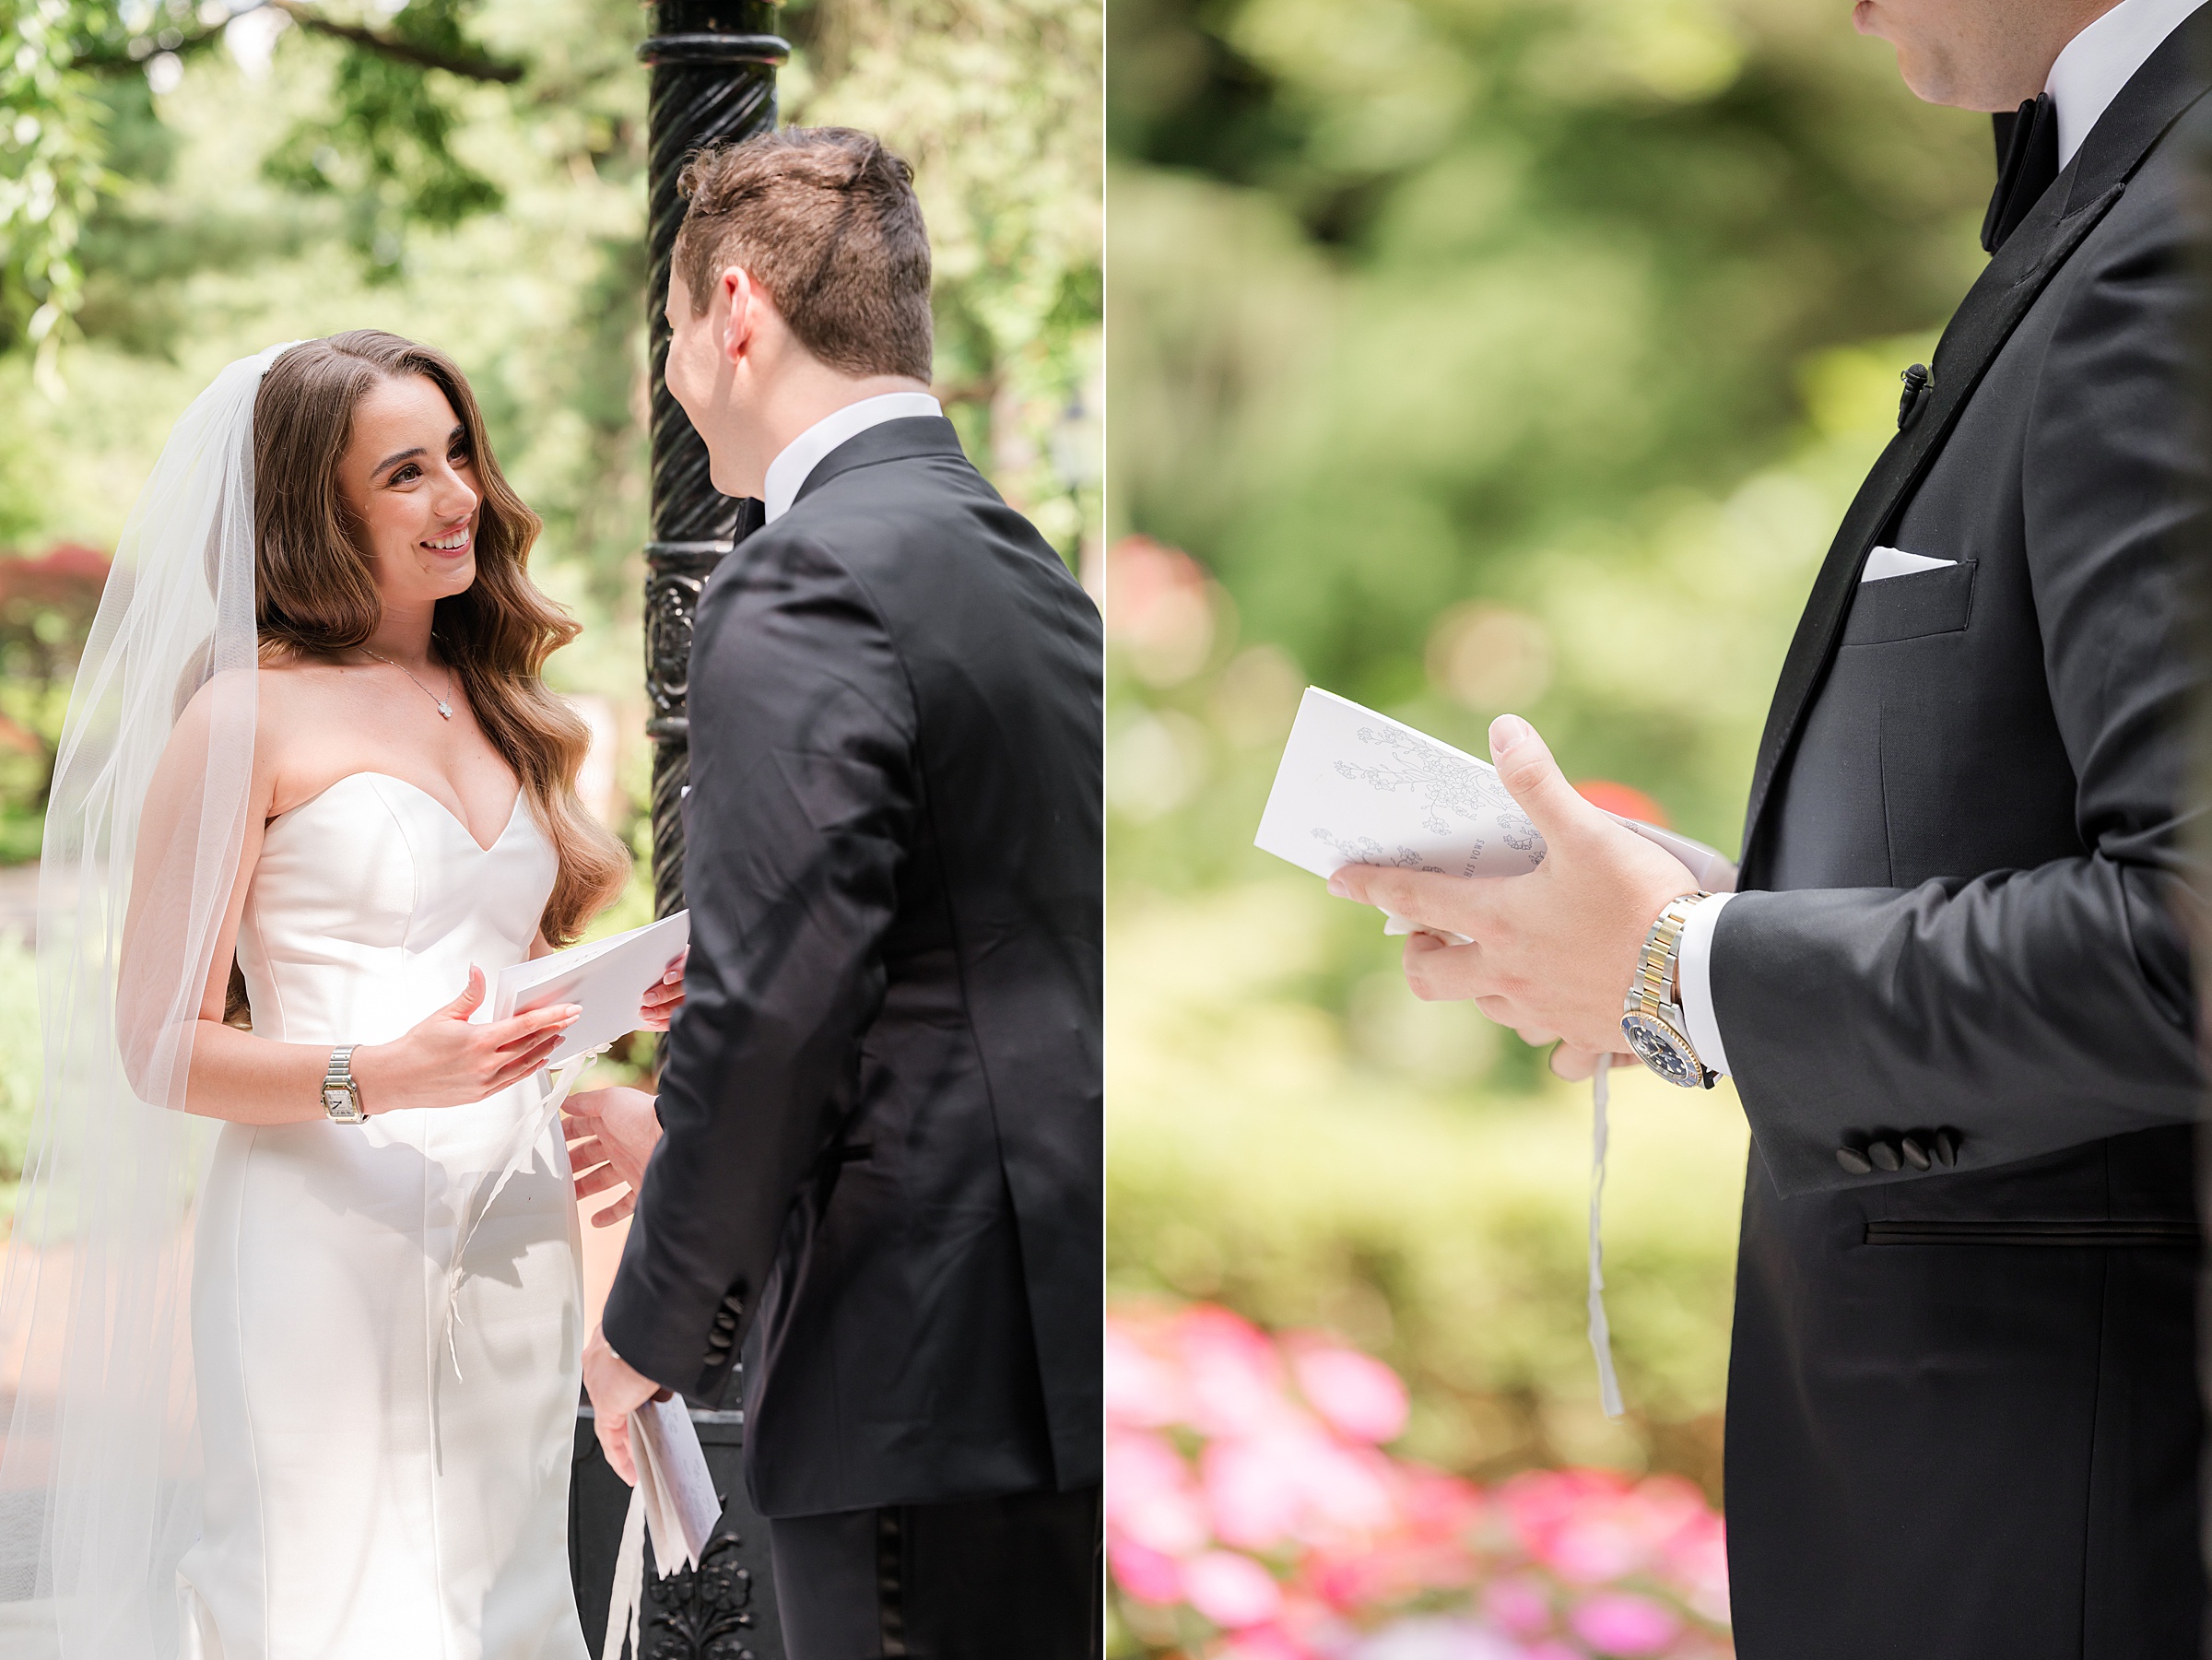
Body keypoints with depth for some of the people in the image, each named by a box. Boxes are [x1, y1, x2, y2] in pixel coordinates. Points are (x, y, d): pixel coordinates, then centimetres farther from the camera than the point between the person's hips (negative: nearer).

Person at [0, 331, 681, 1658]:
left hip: (513, 1245, 6)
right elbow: (159, 1045, -6)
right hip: (327, 1240, -6)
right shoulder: (249, 718, -3)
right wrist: (376, 1079, -21)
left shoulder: (497, 705, 17)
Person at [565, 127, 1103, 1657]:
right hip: (1068, 1356, 9)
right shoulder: (1036, 575, 15)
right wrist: (689, 1142, 27)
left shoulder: (805, 589, -12)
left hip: (927, 1396, -9)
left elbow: (770, 999, -18)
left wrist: (656, 1328, -6)